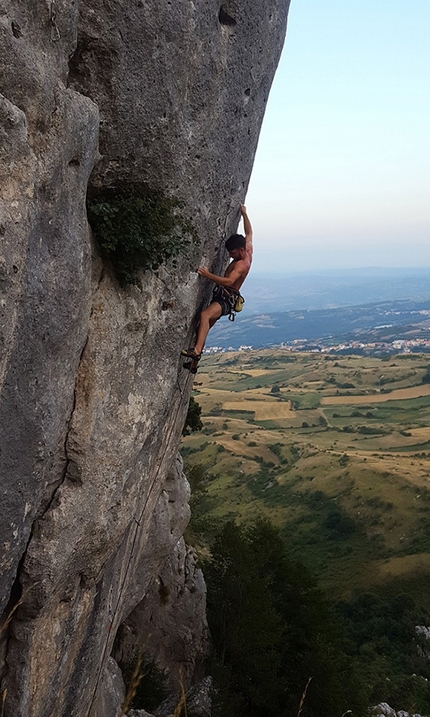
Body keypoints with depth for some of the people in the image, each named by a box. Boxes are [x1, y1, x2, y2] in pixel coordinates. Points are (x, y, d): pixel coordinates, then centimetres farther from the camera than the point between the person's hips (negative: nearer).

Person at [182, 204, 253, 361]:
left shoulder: (242, 264, -19)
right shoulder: (248, 250, 9)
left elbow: (229, 281, -34)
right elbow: (249, 232, 28)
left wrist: (208, 275, -38)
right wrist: (244, 214, 31)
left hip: (227, 299, -11)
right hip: (220, 295, 11)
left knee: (205, 315, -36)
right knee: (205, 326, 10)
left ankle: (197, 350, -47)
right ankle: (195, 360, 14)